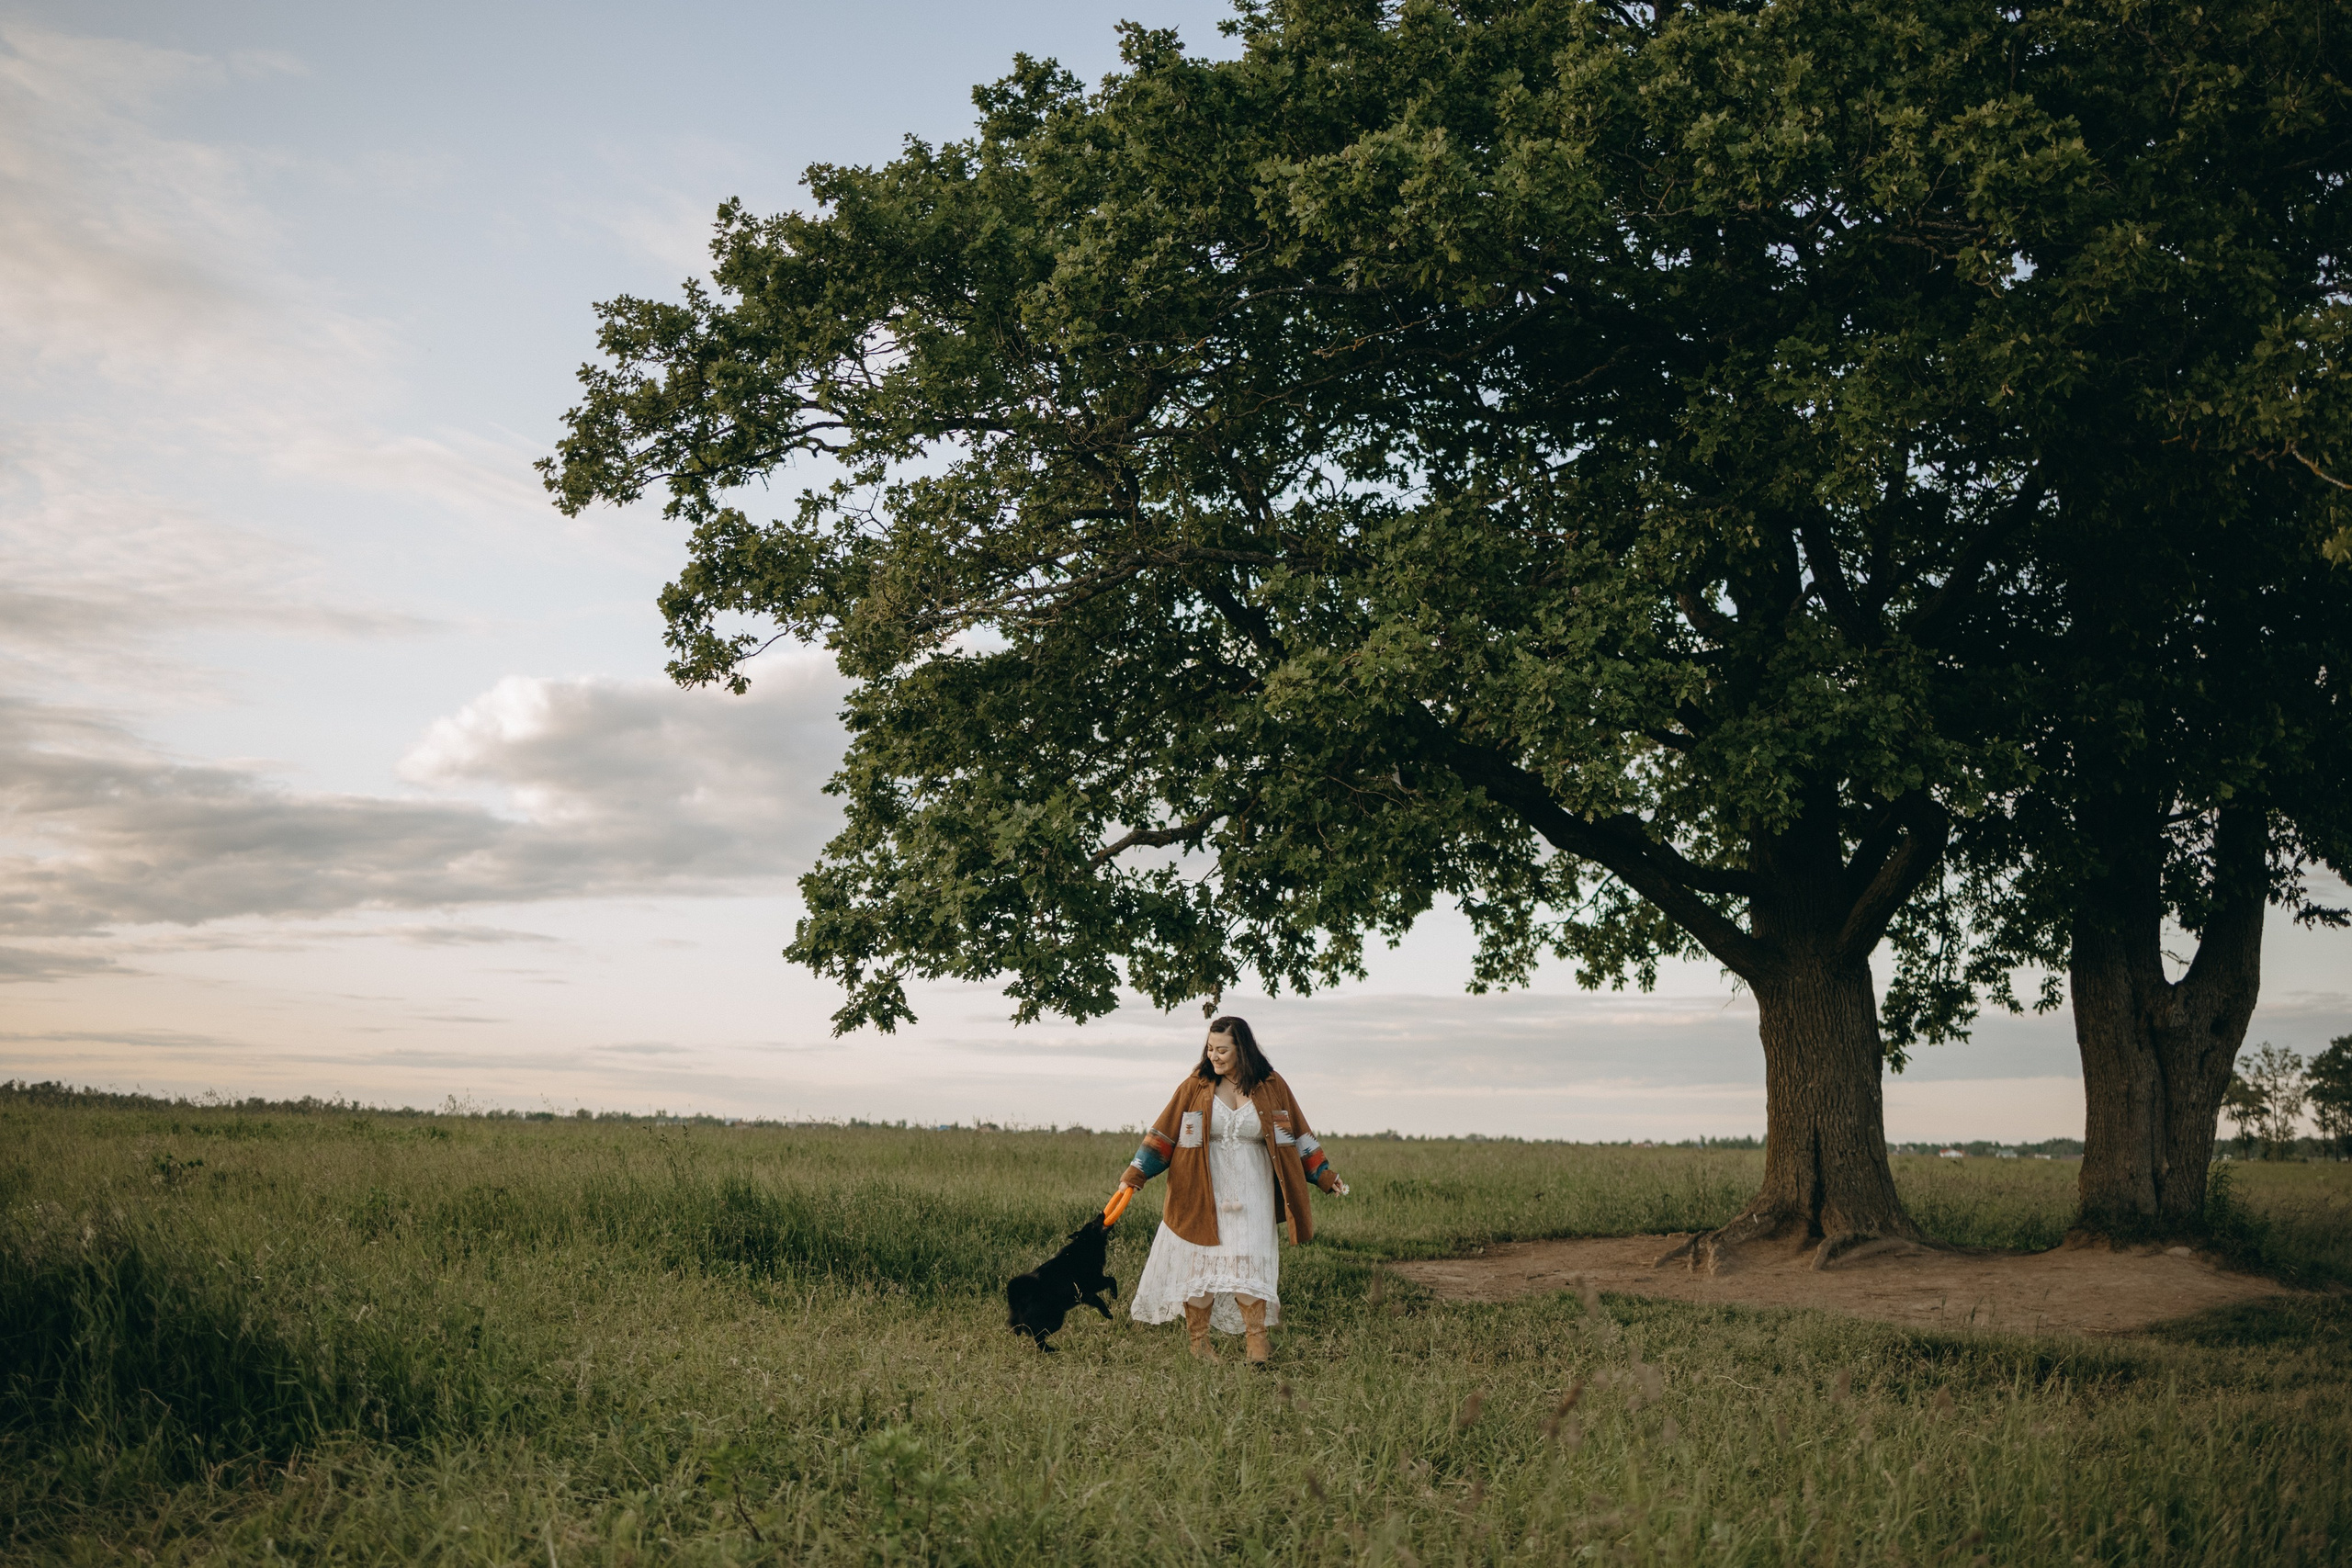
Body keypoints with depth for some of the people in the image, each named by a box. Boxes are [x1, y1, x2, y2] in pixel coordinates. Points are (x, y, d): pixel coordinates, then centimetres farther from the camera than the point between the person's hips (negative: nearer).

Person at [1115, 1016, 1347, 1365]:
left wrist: (1326, 1175, 8)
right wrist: (1134, 1175, -6)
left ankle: (1256, 1340, -8)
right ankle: (1198, 1341, 9)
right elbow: (1163, 1133, 1)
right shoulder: (1196, 1086, -1)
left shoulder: (1271, 1086, 1)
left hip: (1250, 1191, 0)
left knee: (1249, 1262, -9)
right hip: (1203, 1191, 0)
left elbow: (1297, 1136, 9)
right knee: (1198, 1262, 0)